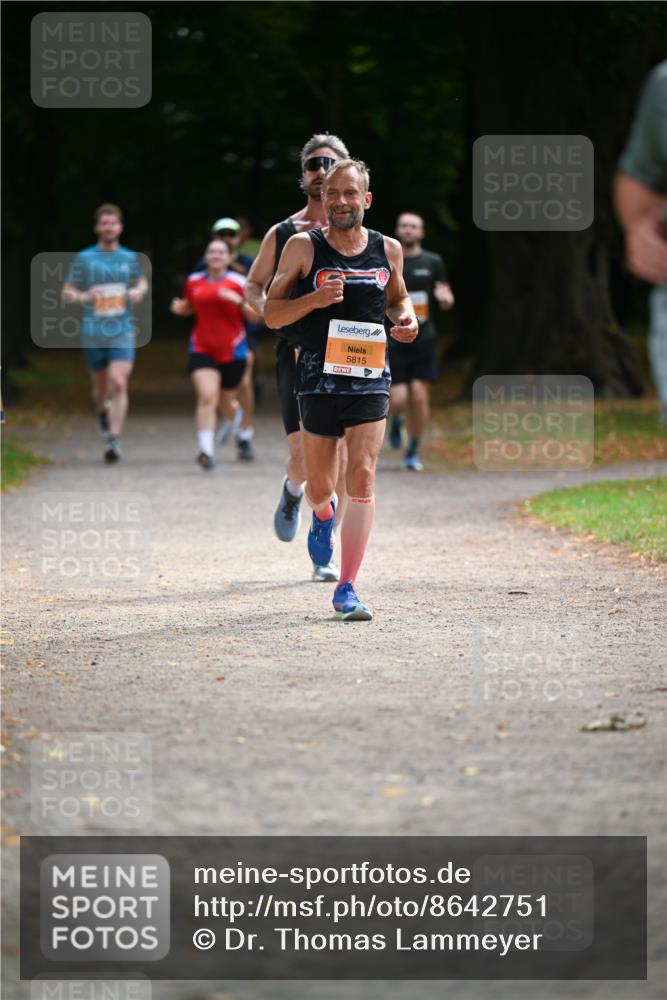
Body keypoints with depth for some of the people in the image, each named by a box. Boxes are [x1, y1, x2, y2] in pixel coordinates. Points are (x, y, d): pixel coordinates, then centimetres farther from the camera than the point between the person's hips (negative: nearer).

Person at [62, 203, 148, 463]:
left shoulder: (130, 258, 8)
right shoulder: (84, 258, 2)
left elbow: (142, 281, 26)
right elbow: (67, 292, 5)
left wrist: (138, 291, 2)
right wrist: (84, 297, -16)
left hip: (122, 331, 0)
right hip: (93, 332, 0)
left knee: (119, 383, -17)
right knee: (100, 386, 12)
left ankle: (114, 440, -17)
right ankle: (103, 412, 47)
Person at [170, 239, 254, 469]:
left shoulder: (239, 282, -4)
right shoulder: (194, 281, 5)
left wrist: (239, 301, -20)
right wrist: (179, 308, 1)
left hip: (232, 352, -1)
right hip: (202, 350, 1)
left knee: (225, 402, 13)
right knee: (207, 397, -20)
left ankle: (246, 431, 46)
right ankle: (206, 450, -26)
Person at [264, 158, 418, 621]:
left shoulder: (388, 249, 5)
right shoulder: (303, 247, -2)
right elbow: (271, 313, 1)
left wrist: (406, 317, 0)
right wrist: (313, 299, -17)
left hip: (370, 378, 1)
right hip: (319, 378, 0)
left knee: (362, 479, -12)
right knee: (320, 486, 10)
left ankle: (347, 590, -9)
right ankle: (323, 515, 50)